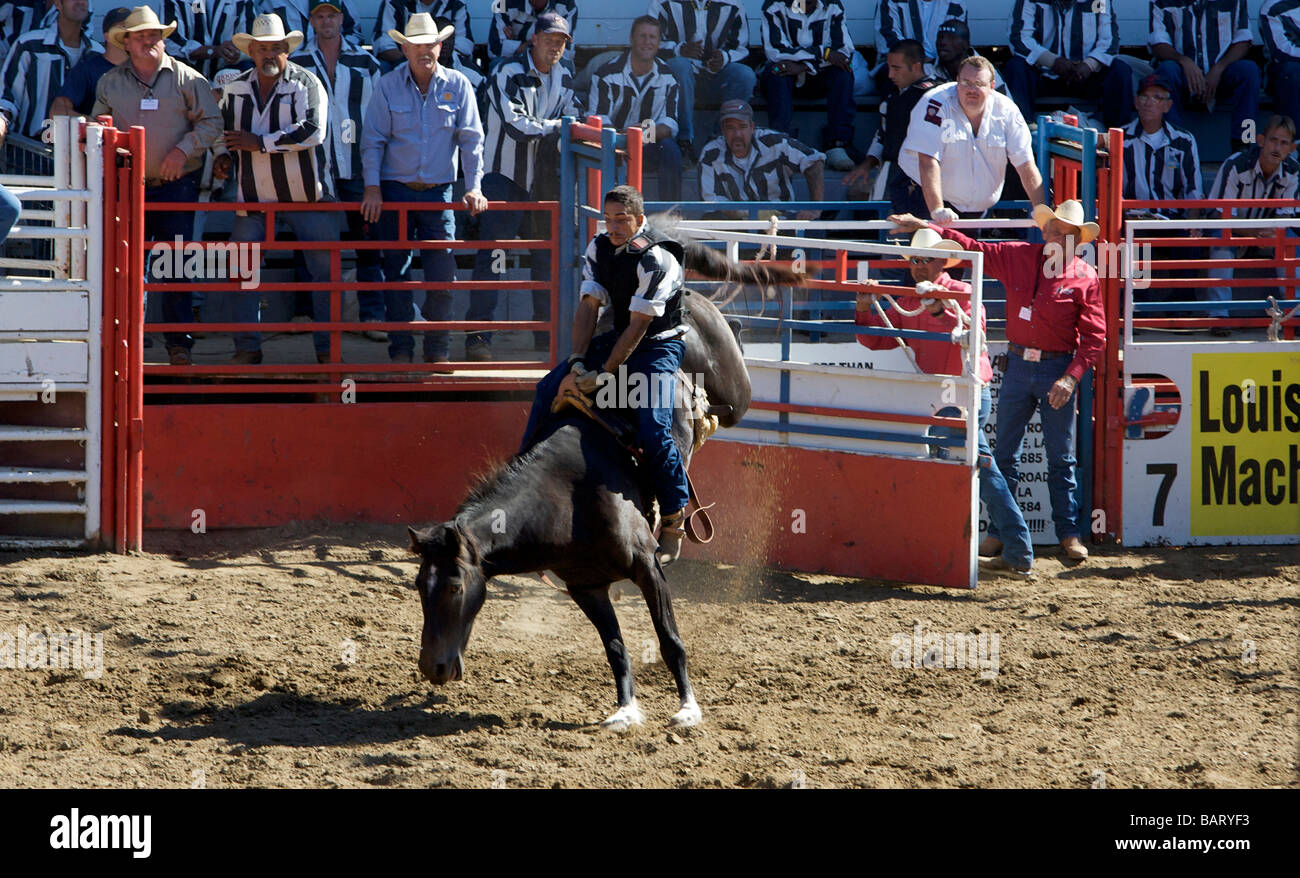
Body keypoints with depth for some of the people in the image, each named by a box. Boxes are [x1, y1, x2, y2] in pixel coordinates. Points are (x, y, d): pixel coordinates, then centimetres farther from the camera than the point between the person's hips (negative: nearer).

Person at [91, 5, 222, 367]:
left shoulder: (186, 79, 3)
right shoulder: (110, 83, 10)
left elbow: (211, 122, 2)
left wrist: (183, 150, -11)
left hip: (177, 185, -2)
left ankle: (179, 344, 4)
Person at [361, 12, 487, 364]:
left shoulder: (457, 86, 2)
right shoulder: (388, 86, 0)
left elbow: (471, 139, 2)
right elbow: (373, 139, 0)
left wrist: (474, 187, -6)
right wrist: (372, 187, -9)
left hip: (438, 191, 0)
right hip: (395, 190, 0)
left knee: (442, 275, -6)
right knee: (396, 273, 1)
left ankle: (438, 349, 5)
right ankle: (401, 350, 8)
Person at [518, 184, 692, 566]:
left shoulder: (656, 259, -24)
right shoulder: (600, 248, -1)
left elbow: (638, 326, -24)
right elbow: (588, 307, -3)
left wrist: (604, 375, -24)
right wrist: (577, 362, -16)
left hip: (660, 344, -8)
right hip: (619, 337, 8)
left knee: (652, 430, -25)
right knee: (549, 389, -1)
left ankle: (674, 519, -12)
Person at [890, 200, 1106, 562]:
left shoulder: (1085, 277, -6)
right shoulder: (1017, 257, 3)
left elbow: (1094, 336, -7)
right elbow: (972, 248, 9)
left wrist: (1071, 378, -18)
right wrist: (926, 227, 1)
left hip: (1057, 370, -3)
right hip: (1018, 366, 3)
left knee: (1061, 458, 3)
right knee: (1004, 455, 6)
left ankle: (1069, 533, 11)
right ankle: (999, 532, 13)